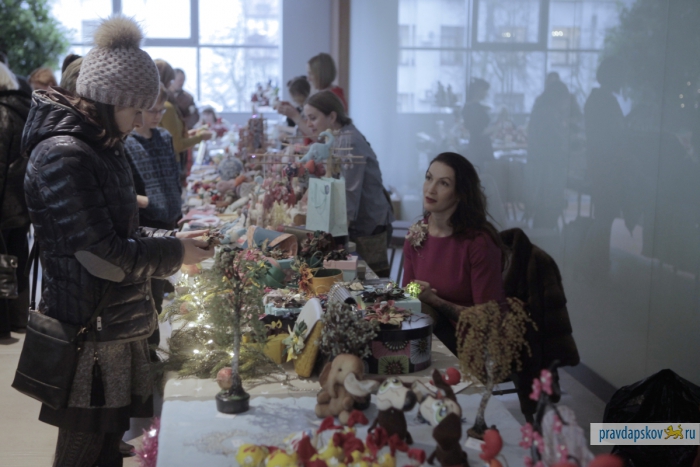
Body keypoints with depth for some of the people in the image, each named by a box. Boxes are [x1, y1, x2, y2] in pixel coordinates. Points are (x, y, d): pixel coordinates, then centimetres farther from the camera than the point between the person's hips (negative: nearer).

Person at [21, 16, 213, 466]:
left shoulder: (103, 145, 11)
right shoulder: (62, 157, -20)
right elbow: (104, 257, -22)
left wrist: (175, 240, 2)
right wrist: (175, 253, -11)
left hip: (119, 324, 9)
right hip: (88, 333, -9)